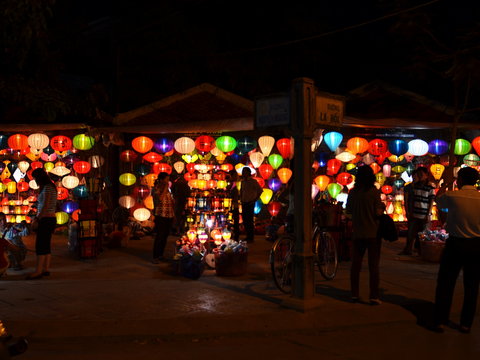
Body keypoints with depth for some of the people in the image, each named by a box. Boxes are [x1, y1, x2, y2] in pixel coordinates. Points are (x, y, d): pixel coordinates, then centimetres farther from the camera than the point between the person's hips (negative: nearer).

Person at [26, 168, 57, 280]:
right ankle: (46, 269, 10)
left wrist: (37, 220, -19)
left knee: (39, 245, -10)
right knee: (46, 245, 9)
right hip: (51, 219, 10)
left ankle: (38, 271, -10)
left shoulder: (47, 187, -12)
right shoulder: (49, 187, 17)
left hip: (46, 219, -10)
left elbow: (45, 205, -19)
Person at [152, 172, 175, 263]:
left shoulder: (168, 189, 16)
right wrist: (165, 188, -16)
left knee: (165, 236, 11)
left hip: (169, 216, 7)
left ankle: (160, 255, 21)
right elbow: (160, 198, -24)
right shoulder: (156, 189, -6)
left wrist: (173, 213, 15)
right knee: (159, 236, -7)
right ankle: (155, 257, -2)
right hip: (160, 216, -7)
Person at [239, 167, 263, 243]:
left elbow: (260, 190, -8)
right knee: (244, 220, 9)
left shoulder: (253, 181, -9)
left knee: (249, 220, -7)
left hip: (250, 203, -7)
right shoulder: (242, 181, 11)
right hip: (244, 203, 7)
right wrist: (241, 199, 13)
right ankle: (248, 236, 19)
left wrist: (255, 199, -9)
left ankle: (251, 238, -1)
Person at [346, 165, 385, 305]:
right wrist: (383, 207, 6)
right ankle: (374, 296, 3)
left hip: (358, 234, 4)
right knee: (373, 265, 2)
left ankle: (355, 294, 16)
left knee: (356, 263, 11)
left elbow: (348, 210, 9)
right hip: (373, 233, -3)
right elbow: (378, 212, -14)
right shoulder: (374, 192, -11)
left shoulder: (352, 192, 1)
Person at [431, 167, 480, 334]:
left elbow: (438, 200, 11)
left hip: (455, 244, -2)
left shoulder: (452, 196, -11)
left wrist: (445, 183, 26)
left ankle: (440, 321, 7)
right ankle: (466, 324, 19)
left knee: (445, 283, 7)